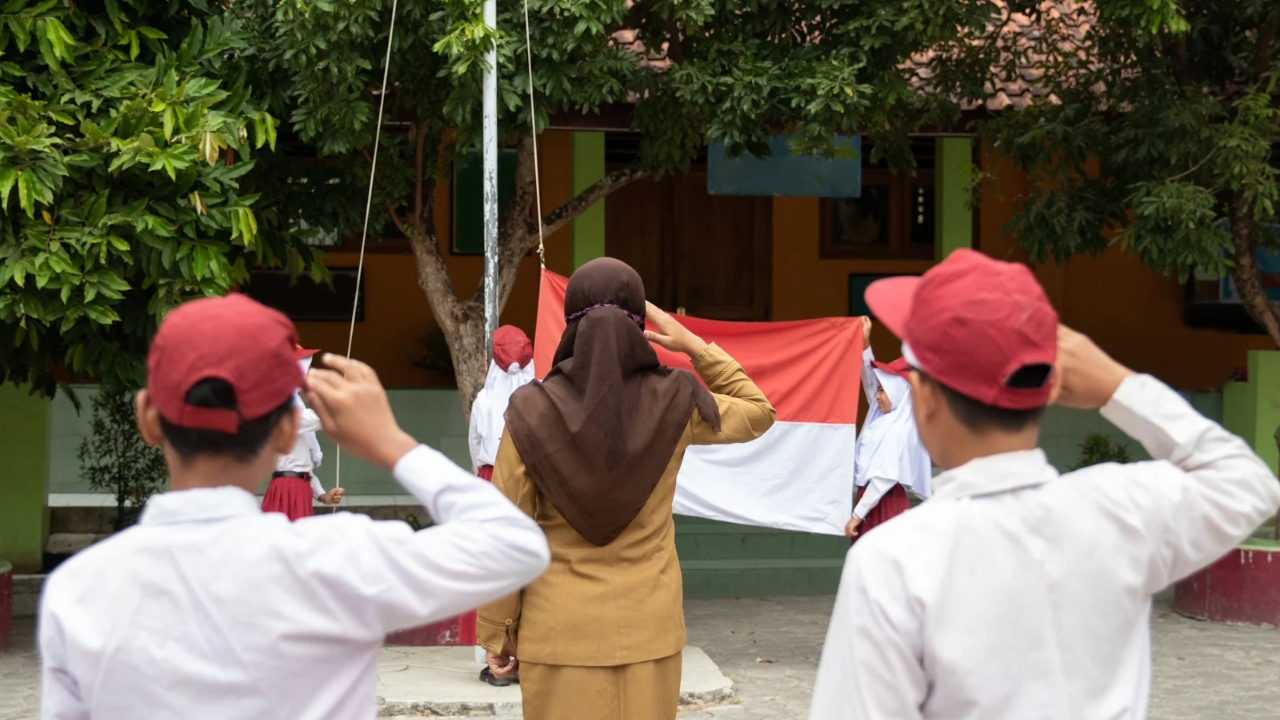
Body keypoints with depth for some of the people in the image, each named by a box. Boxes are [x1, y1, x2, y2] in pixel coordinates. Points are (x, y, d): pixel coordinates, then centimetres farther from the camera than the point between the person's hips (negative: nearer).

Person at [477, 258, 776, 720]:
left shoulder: (533, 410, -11)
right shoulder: (674, 403, -6)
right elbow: (758, 413, 14)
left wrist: (497, 632, 3)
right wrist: (695, 346, 9)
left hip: (559, 632, -1)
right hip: (648, 629, 1)